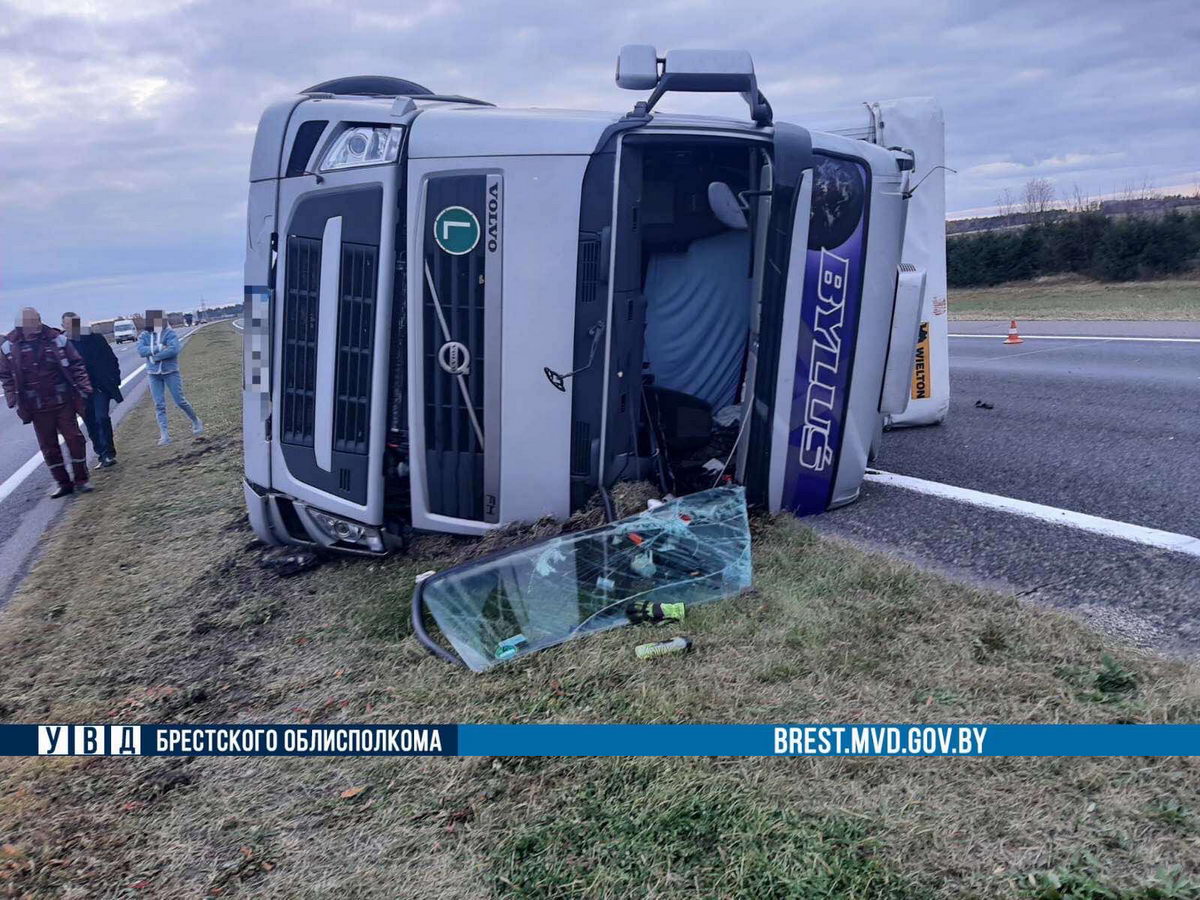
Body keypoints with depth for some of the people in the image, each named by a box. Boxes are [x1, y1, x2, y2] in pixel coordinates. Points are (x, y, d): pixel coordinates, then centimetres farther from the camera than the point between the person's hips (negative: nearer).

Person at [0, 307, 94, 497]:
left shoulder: (57, 339, -3)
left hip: (63, 402, -1)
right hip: (37, 408, 1)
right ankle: (63, 483, 17)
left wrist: (83, 389, -5)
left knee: (74, 439, 1)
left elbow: (76, 365, 1)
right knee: (48, 446, 6)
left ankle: (81, 480, 14)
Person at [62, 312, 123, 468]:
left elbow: (111, 360, 3)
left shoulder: (96, 338, -3)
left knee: (102, 418, -14)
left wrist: (114, 380, -4)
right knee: (90, 423, 7)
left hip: (100, 387, -2)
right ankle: (102, 454, 17)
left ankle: (108, 453, -7)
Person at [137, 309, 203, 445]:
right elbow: (141, 350, -11)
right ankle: (164, 435, 5)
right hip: (153, 374, 4)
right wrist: (158, 348, -21)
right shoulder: (144, 335, 5)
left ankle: (196, 421, 23)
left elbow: (174, 349, -23)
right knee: (159, 405, 2)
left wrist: (155, 356, -17)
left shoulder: (170, 333, -8)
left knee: (180, 401, -1)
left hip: (171, 372, -4)